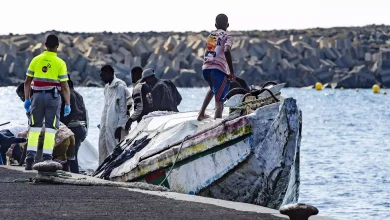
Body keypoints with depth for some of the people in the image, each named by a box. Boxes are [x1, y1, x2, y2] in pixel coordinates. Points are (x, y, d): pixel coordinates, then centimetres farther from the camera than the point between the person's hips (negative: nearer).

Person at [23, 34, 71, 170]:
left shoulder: (36, 60, 3)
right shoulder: (60, 63, -5)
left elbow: (27, 82, 4)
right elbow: (64, 86, -7)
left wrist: (27, 99, 11)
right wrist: (67, 104, -3)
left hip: (37, 96, 2)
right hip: (53, 97, -2)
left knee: (34, 127, 8)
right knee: (50, 128, 2)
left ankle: (30, 157, 0)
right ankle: (47, 158, -2)